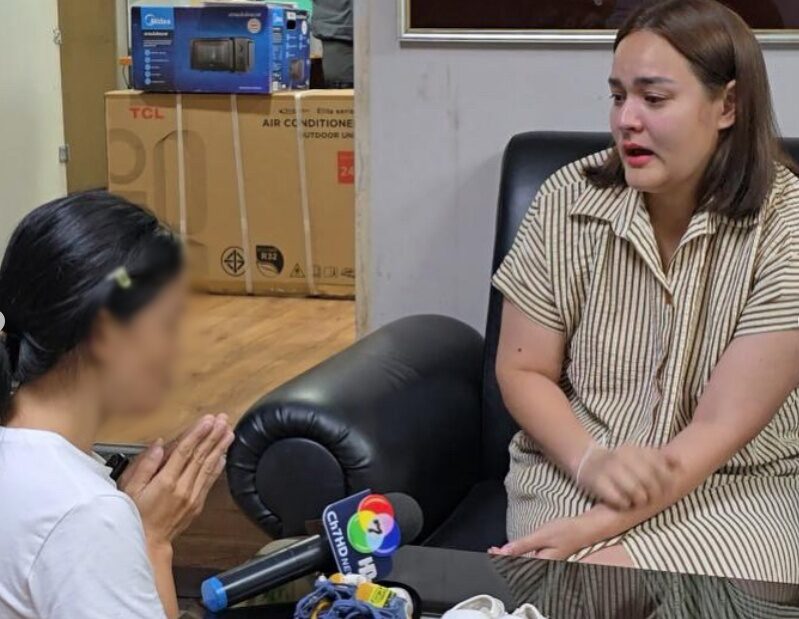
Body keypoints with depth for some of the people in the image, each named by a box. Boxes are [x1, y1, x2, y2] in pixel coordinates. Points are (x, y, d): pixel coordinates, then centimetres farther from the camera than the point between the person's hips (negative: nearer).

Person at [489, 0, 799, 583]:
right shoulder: (570, 200, -7)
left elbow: (722, 427, -16)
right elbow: (523, 371, 1)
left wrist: (592, 529, -25)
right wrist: (591, 462, -18)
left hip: (737, 485, -2)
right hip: (573, 467, 2)